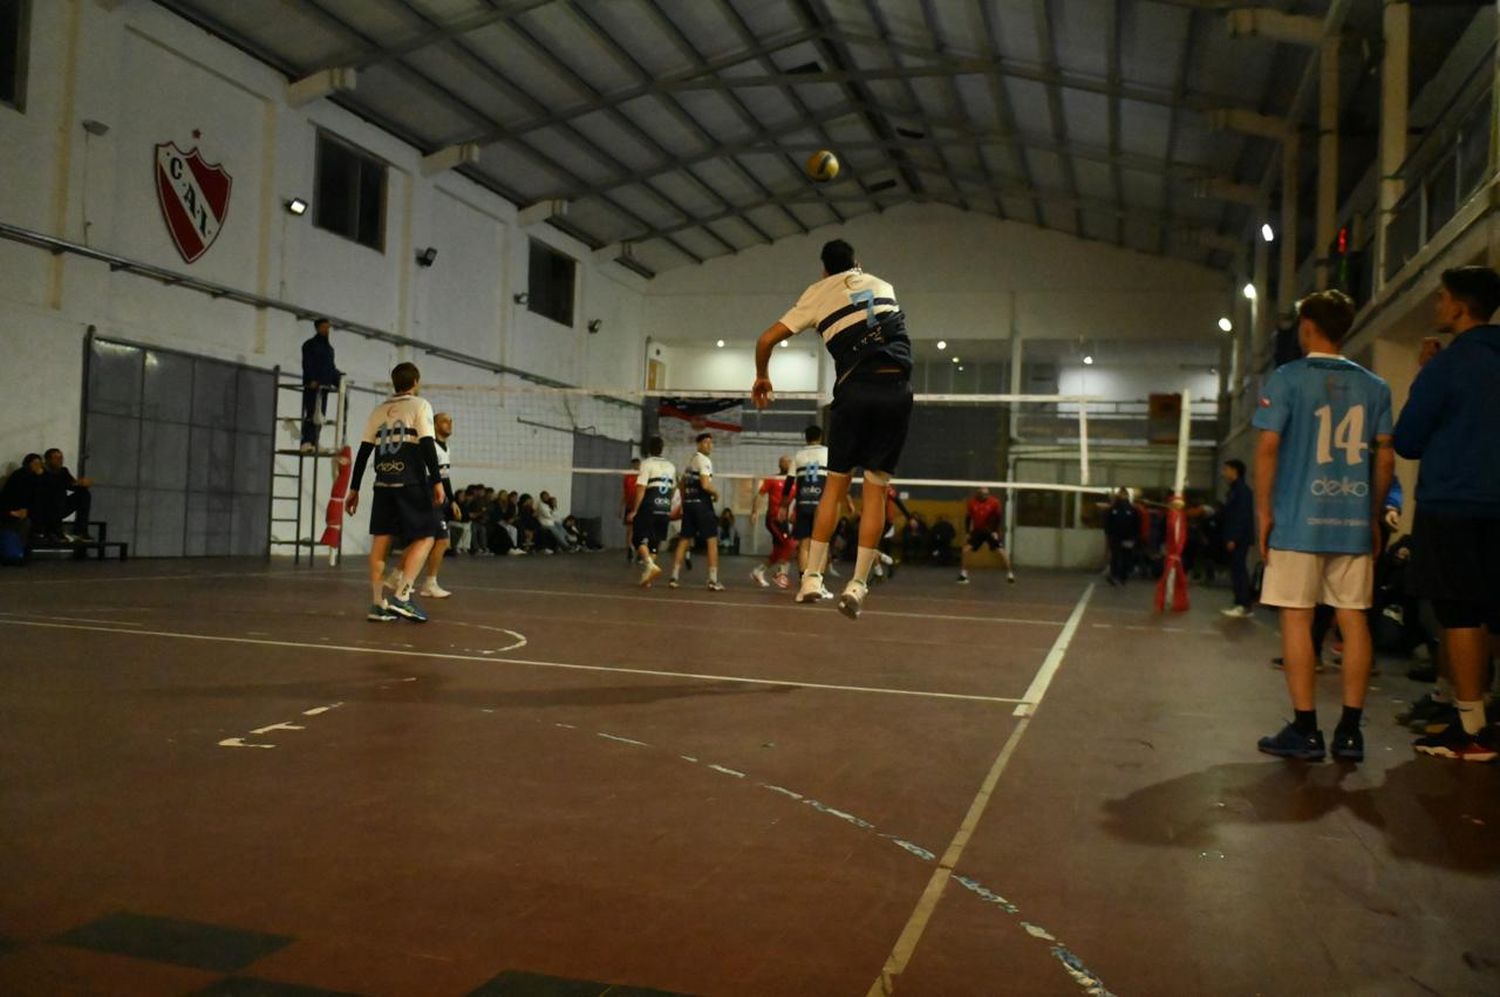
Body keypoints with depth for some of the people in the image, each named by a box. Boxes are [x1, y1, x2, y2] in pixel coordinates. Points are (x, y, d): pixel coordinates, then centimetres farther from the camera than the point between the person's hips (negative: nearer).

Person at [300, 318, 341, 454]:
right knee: (311, 414, -13)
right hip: (312, 385, -7)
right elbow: (307, 364, -10)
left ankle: (313, 443, 3)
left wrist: (338, 378, 7)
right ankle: (307, 442, -15)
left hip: (324, 385, 7)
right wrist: (312, 380, -21)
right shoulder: (310, 344, 1)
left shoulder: (328, 347, 22)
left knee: (320, 415, 2)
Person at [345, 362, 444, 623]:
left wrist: (354, 489, 14)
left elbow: (363, 451, 12)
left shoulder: (379, 410, 15)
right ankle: (401, 596, -10)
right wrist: (437, 481, -12)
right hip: (412, 483, -5)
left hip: (383, 483, 6)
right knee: (425, 538, 2)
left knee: (381, 540, 7)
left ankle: (378, 604, 7)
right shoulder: (419, 406, 0)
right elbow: (427, 445, -11)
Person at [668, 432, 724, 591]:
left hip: (688, 502, 8)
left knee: (684, 541, 9)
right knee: (712, 541, -3)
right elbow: (705, 484, -20)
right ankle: (713, 581, -7)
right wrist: (716, 493, -2)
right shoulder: (704, 460, -9)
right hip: (702, 503, -8)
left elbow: (682, 484, 22)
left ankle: (674, 578, 7)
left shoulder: (690, 460, 17)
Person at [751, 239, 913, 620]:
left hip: (854, 389, -1)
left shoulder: (818, 294, 13)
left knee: (835, 485, 11)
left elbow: (767, 340, 10)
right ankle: (857, 585, 1)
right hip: (896, 388, 1)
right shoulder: (884, 286, 21)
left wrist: (762, 377, 25)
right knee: (875, 490, 4)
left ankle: (813, 577, 10)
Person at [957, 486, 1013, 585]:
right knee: (965, 550, -11)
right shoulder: (972, 502, -9)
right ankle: (963, 575, 2)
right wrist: (968, 531, -3)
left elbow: (1000, 518, -8)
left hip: (991, 532, -2)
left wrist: (997, 532, -15)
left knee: (1001, 552, -10)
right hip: (977, 531, 2)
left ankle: (1010, 574, 6)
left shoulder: (994, 502, -15)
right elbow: (968, 517, 3)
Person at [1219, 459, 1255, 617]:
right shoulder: (1234, 490, 18)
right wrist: (1228, 537, 17)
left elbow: (1243, 517, -19)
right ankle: (1240, 603, 13)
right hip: (1234, 538, 10)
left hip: (1240, 539, -10)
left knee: (1239, 570, -9)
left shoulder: (1242, 490, -12)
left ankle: (1245, 606, -8)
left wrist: (1233, 538, -22)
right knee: (1236, 570, 10)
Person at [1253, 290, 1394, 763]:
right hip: (1354, 523, 4)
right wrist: (1374, 518, 17)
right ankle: (1350, 731, 10)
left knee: (1296, 617, 0)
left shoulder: (1287, 378, -2)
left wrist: (1263, 512, -2)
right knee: (1354, 619, 6)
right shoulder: (1373, 386, 10)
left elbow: (1267, 446, -8)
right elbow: (1385, 458, 9)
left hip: (1299, 519, -4)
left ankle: (1304, 730, 2)